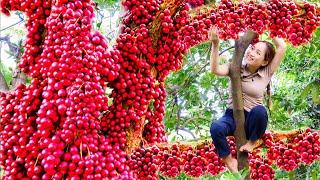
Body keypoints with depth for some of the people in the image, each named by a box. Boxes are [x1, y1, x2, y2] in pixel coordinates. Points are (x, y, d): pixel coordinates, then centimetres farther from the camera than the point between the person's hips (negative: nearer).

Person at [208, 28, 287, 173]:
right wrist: (215, 44, -28)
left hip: (252, 120, 0)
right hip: (232, 116, 1)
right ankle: (228, 159, -5)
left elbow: (282, 47, -9)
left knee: (259, 110, -37)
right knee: (216, 127, -33)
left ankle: (252, 141, -6)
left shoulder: (266, 73, 0)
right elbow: (215, 70, -19)